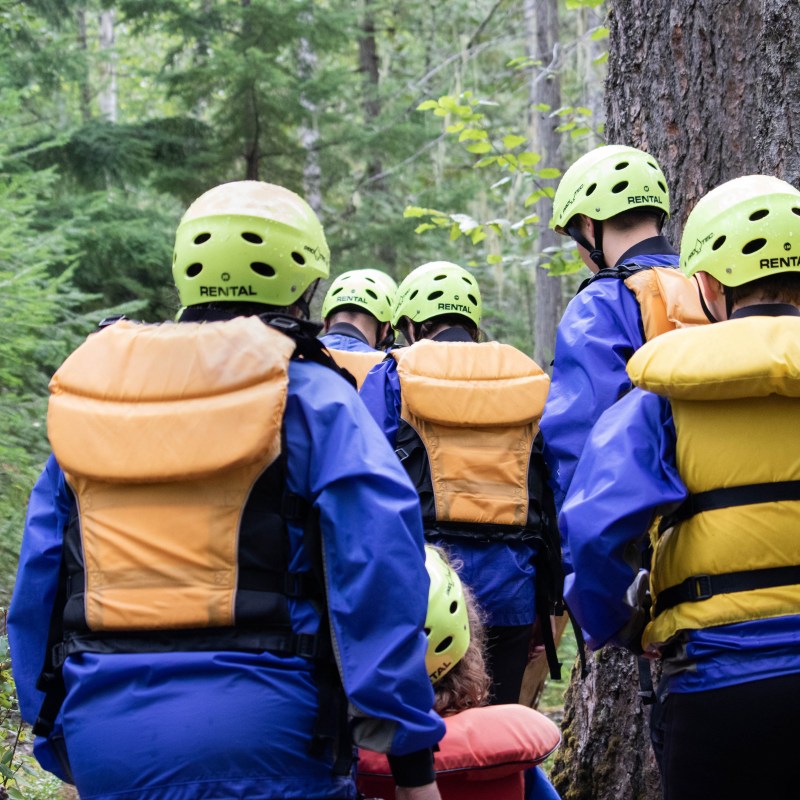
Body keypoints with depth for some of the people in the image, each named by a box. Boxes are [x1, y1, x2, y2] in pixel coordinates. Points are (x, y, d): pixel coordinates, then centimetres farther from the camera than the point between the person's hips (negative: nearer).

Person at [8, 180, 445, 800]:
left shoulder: (89, 392, 12)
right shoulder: (310, 398, -3)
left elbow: (37, 587, 12)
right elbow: (378, 577, -11)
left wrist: (62, 748, 20)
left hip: (104, 750, 5)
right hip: (262, 747, -4)